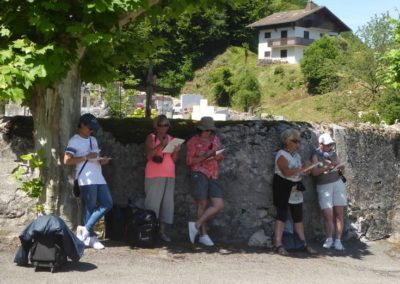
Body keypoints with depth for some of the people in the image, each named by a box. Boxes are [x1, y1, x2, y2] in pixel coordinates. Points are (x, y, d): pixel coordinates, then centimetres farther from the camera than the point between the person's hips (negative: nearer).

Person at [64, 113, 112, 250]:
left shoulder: (93, 140, 22)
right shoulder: (74, 141, -3)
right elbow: (67, 160, -12)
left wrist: (102, 161, 5)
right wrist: (86, 157, -15)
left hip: (99, 178, 8)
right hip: (86, 179, -8)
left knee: (107, 204, 2)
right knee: (90, 207, -3)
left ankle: (86, 229, 7)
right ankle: (91, 237, 6)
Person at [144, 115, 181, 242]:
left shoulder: (170, 138, 16)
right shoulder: (151, 138, 3)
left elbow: (174, 159, 15)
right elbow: (148, 155, -11)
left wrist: (176, 151, -4)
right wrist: (160, 146, -20)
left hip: (169, 176, 5)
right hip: (154, 175, -5)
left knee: (167, 203, 2)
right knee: (153, 203, -8)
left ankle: (162, 231, 4)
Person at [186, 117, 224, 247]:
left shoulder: (215, 139, 15)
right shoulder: (194, 141, 1)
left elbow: (220, 157, 22)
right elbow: (189, 160, -3)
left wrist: (216, 156, -1)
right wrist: (205, 156, -14)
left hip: (213, 176, 5)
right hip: (199, 174, -5)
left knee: (219, 205, -6)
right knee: (203, 203, -8)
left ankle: (196, 225, 1)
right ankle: (203, 235, 3)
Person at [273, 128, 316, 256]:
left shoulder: (297, 155, 14)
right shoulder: (282, 155, -12)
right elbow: (286, 172, -24)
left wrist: (305, 168, 0)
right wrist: (302, 169, -24)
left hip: (295, 188, 8)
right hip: (283, 187, -8)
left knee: (298, 217, 10)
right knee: (282, 215, -8)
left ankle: (304, 243, 15)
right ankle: (278, 244, -7)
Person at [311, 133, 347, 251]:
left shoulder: (334, 153, 9)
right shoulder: (316, 155, -1)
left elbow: (341, 171, 15)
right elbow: (314, 172, -14)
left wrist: (341, 169, -7)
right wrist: (328, 166, -25)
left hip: (337, 183, 3)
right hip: (324, 187, -3)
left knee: (339, 214, -2)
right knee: (328, 215, -10)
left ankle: (338, 240, 4)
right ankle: (329, 239, 11)